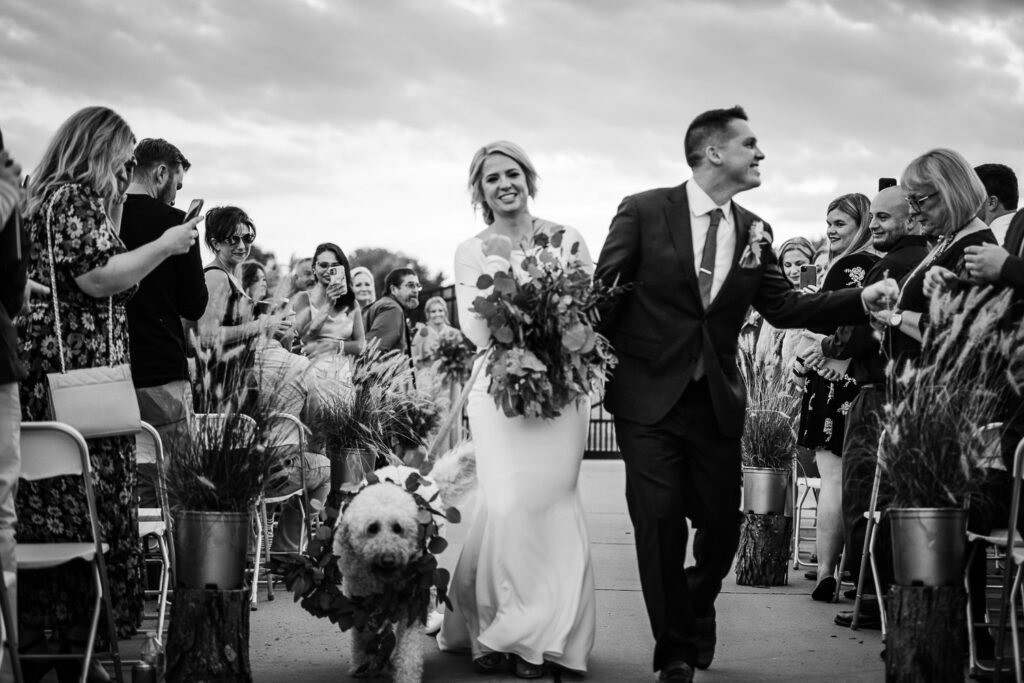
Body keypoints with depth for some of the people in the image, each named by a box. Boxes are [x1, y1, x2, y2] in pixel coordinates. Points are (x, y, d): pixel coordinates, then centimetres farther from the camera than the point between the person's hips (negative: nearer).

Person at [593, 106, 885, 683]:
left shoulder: (753, 231, 6)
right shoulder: (644, 211, -6)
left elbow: (785, 306, 3)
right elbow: (604, 292, -2)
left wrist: (862, 300, -9)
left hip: (718, 402, 4)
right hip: (649, 397, -4)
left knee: (722, 521, 8)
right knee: (661, 523, -3)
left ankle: (696, 608, 39)